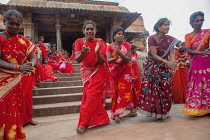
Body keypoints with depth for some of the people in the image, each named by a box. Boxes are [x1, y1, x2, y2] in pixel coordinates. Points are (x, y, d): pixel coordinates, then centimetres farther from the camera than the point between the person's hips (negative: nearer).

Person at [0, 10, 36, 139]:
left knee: (18, 113, 10)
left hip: (21, 84, 3)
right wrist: (18, 68, -30)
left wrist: (31, 65, -26)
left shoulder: (24, 41, 7)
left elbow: (33, 58, -1)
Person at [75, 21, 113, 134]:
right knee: (94, 97, 4)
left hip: (98, 73, -2)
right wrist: (82, 52, -36)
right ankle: (102, 118, 22)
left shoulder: (100, 43, -8)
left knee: (92, 97, -8)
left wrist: (97, 52, -34)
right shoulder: (79, 42, -4)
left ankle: (83, 124, -1)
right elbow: (77, 60, -15)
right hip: (86, 72, 2)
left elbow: (102, 62, -15)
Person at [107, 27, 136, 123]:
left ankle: (116, 113, 2)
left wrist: (120, 54, -28)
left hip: (125, 71, 0)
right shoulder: (110, 47, 1)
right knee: (115, 92, -3)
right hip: (114, 71, 1)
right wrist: (115, 58, -33)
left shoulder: (126, 45, 1)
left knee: (124, 90, -5)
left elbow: (128, 59, -9)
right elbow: (108, 60, -12)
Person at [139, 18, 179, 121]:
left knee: (166, 89, 3)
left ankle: (163, 112, 18)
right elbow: (154, 55, -19)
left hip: (164, 68, 4)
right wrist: (167, 62, -29)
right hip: (152, 67, -4)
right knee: (152, 89, -6)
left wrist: (172, 62, -31)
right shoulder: (152, 38, -13)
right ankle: (154, 112, 8)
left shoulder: (169, 39, 0)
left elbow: (171, 53, -9)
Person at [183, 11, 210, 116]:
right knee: (196, 85, -1)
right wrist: (201, 52, -20)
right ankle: (197, 109, 6)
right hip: (195, 63, 0)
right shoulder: (188, 36, 7)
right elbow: (188, 51, -5)